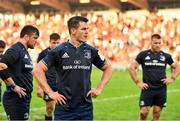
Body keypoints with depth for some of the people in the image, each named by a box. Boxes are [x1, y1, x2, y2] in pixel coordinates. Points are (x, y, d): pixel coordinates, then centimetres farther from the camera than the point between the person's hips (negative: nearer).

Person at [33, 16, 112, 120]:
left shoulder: (91, 51, 5)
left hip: (85, 108, 3)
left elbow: (108, 68, 19)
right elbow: (37, 70, -5)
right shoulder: (59, 51, -4)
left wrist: (99, 88, 8)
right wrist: (50, 93, -9)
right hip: (64, 107, -3)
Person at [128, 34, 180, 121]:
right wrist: (138, 82, -3)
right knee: (144, 112, -8)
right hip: (147, 89, -2)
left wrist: (172, 78, 5)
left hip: (161, 90, 2)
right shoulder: (143, 55, 1)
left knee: (157, 114, 4)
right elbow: (132, 68, 3)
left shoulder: (166, 56, 8)